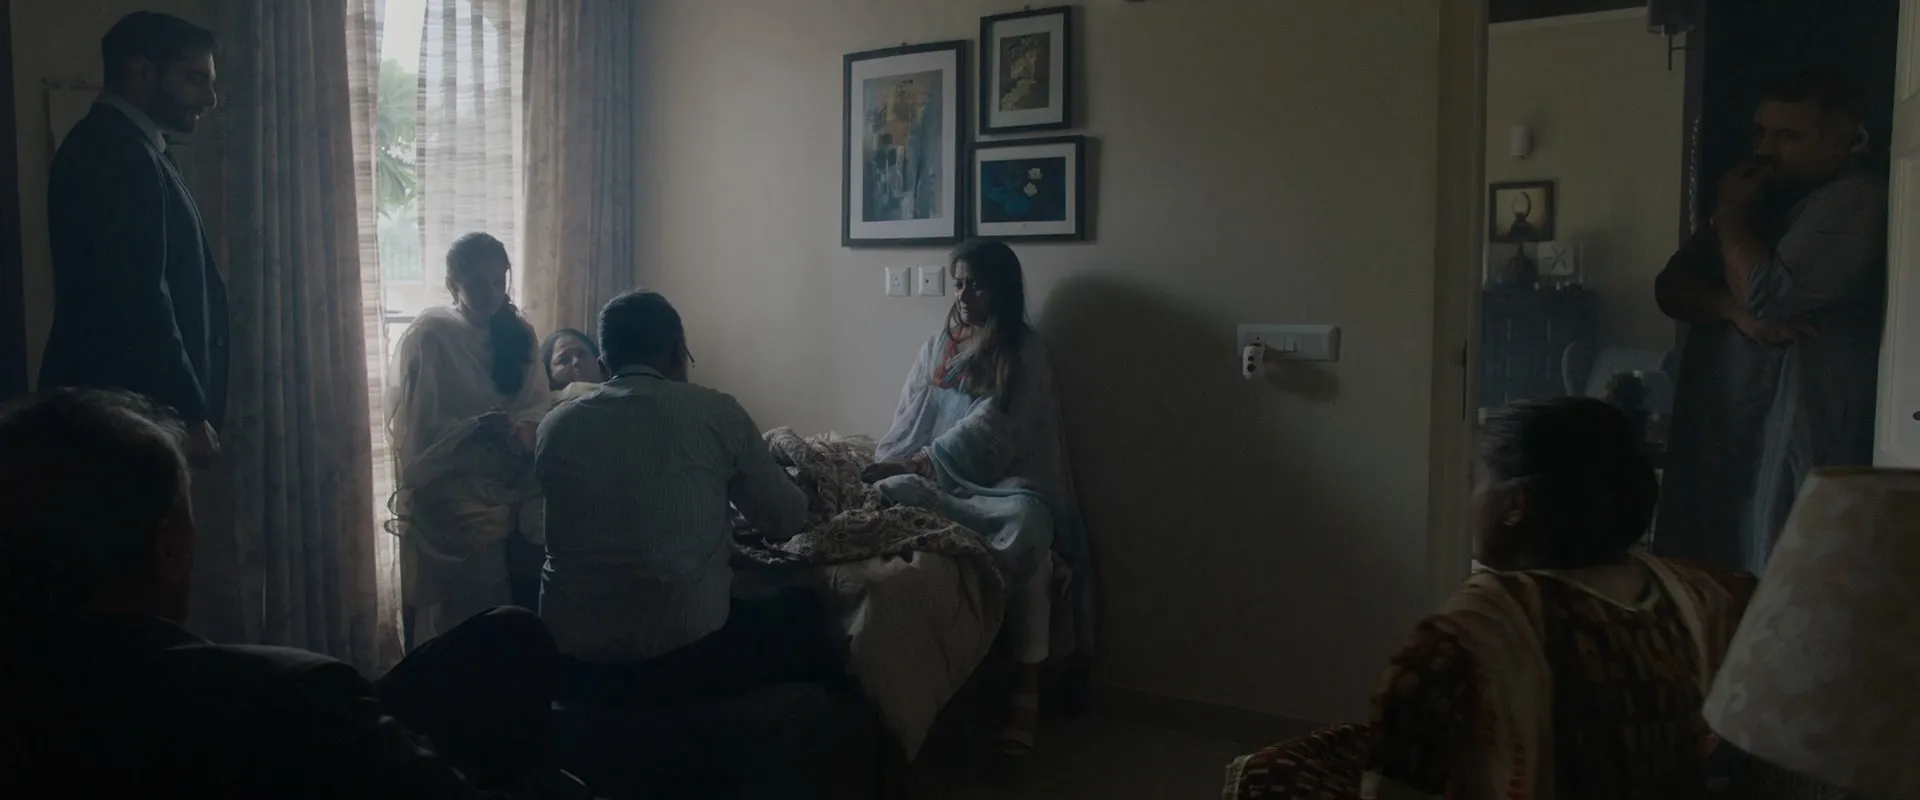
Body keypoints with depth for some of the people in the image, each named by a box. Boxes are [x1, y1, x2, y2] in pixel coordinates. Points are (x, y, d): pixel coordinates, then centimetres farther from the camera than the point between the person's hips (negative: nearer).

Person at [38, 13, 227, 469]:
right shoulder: (115, 152, -13)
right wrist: (188, 413, -20)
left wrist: (189, 406, 18)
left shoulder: (122, 149, 18)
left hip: (126, 405, 10)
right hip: (124, 409, -10)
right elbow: (135, 299, -21)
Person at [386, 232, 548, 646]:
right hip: (447, 493, -5)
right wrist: (475, 429, -24)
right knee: (460, 614, -11)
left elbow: (538, 403, 6)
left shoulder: (517, 333, 9)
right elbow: (416, 426, -10)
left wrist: (525, 430, -16)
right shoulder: (427, 337, -7)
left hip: (510, 489, 5)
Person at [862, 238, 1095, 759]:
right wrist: (883, 465, -7)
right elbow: (908, 420, 13)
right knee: (888, 495, -31)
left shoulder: (1023, 351, 0)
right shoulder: (937, 346, 18)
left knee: (1025, 520, -38)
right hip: (938, 481, 4)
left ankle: (1026, 689, -34)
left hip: (999, 480, -4)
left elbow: (988, 428, -12)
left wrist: (917, 463, -17)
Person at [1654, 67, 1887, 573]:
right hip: (1715, 428, 8)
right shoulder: (1763, 197, 18)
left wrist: (1731, 214, -4)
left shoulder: (1857, 201, -9)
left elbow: (1769, 293, -21)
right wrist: (1735, 309, -11)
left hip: (1802, 440, -8)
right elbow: (1670, 286, 10)